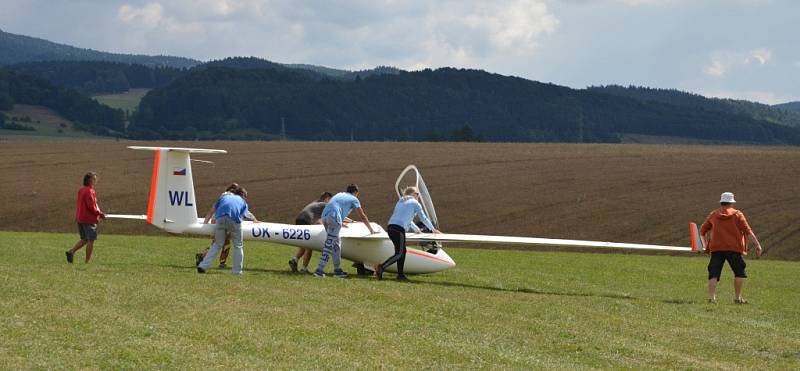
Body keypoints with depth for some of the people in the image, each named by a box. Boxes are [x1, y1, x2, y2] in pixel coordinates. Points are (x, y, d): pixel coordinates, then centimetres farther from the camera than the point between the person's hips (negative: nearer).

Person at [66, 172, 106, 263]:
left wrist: (98, 213, 14)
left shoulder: (81, 190, 13)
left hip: (80, 218, 9)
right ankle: (88, 261, 2)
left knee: (84, 239, 18)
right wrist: (100, 214, -8)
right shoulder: (89, 191, -17)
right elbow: (91, 207, -22)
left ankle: (71, 251, 5)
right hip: (89, 220, -9)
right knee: (91, 241, -1)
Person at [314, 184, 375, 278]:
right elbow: (363, 216, 21)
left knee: (336, 242, 16)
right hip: (334, 217, -7)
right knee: (329, 244, -10)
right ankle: (319, 270, -18)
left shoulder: (340, 194, 34)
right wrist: (371, 230, 33)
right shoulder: (353, 199, 18)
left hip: (324, 216, 7)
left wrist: (345, 220, 65)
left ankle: (337, 269, 16)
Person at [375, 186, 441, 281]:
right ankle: (381, 267, -24)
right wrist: (433, 229, 28)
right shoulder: (415, 203, 7)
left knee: (402, 251, 15)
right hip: (399, 228, -8)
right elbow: (423, 219, 14)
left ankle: (400, 275, 12)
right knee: (399, 253, -8)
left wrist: (417, 229, 51)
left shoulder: (400, 202, 29)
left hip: (390, 227, 8)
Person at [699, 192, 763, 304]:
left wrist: (706, 246, 26)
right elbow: (748, 231, -2)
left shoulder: (713, 215, 13)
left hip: (716, 248, 2)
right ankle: (738, 297, 6)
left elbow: (702, 231, 16)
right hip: (734, 248, -2)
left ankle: (711, 297, -14)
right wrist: (757, 245, -2)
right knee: (740, 273, 11)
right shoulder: (737, 214, 5)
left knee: (714, 274, 0)